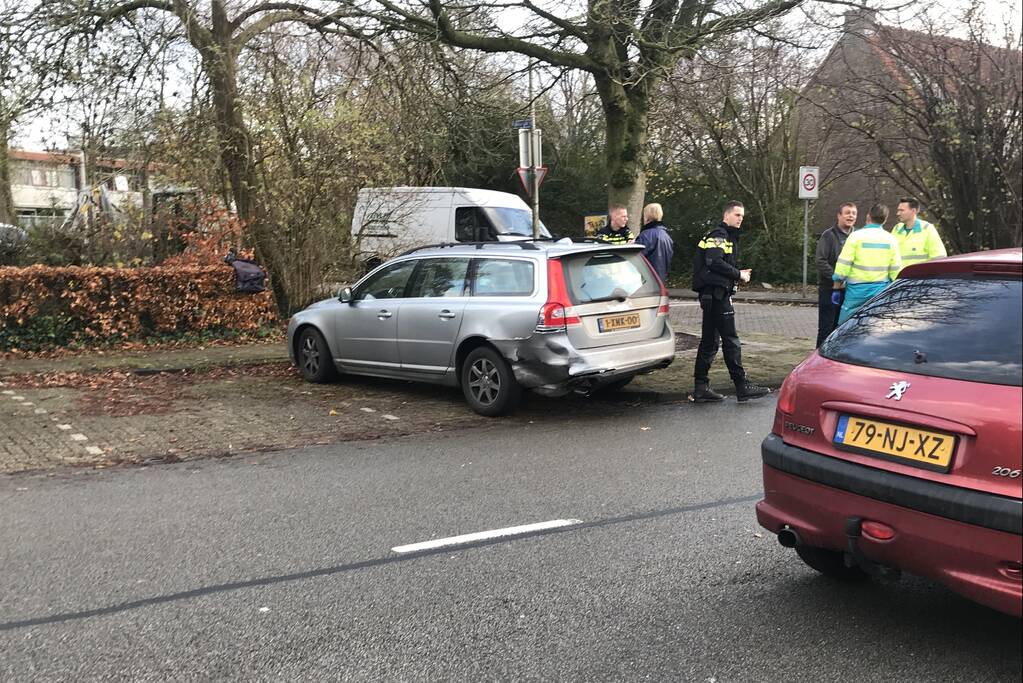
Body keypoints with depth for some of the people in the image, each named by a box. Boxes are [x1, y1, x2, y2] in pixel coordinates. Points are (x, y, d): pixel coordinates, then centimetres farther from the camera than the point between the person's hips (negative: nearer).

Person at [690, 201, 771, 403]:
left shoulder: (729, 237, 24)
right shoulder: (718, 236, -9)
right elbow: (715, 263, -22)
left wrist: (738, 274, 6)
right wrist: (739, 274, -14)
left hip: (712, 295, 11)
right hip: (716, 294, -11)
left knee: (709, 341, 9)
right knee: (731, 340, -8)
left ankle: (701, 389, 12)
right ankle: (742, 387, -5)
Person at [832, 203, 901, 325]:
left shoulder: (856, 236, -7)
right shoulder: (891, 239, 5)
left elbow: (843, 264, -8)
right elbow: (896, 269, 7)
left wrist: (837, 285, 1)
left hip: (857, 289, -4)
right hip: (881, 290, 4)